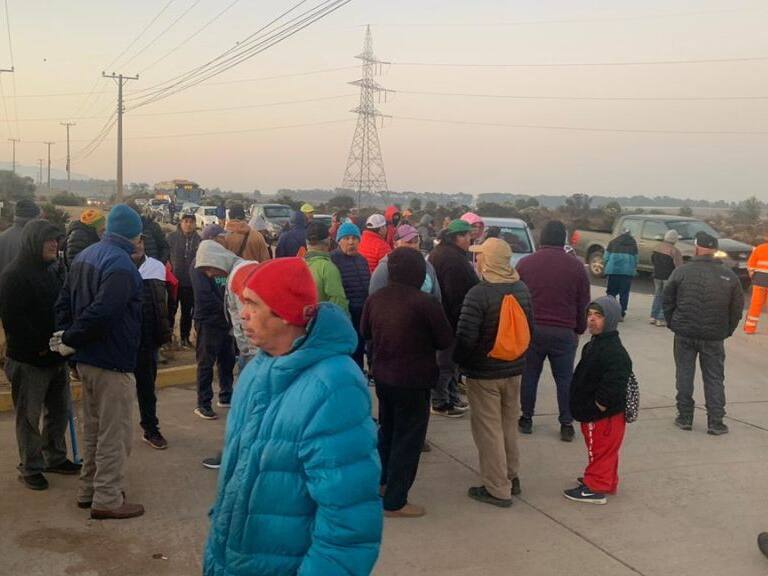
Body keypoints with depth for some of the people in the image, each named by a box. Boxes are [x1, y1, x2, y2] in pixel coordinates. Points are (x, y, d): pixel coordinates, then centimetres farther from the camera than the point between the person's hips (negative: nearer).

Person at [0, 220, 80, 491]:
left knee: (59, 410, 16)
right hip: (28, 359, -8)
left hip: (55, 356, 8)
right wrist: (40, 346, -17)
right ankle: (30, 468, 16)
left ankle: (55, 458, 31)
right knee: (29, 416, 4)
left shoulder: (49, 271, 13)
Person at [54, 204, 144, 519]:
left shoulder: (85, 255, 11)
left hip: (87, 359, 10)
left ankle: (89, 489, 31)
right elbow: (102, 312, -29)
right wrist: (71, 340, -16)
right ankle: (107, 499, 10)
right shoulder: (121, 264, -20)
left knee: (93, 428, 20)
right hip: (113, 362, -9)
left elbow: (65, 300, 10)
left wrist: (67, 336, 2)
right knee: (114, 434, 2)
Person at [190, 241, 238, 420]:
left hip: (226, 321, 6)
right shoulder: (199, 265, -8)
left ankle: (226, 397, 27)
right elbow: (204, 296, -15)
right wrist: (224, 308, -10)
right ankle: (203, 404, 5)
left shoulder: (227, 261, 9)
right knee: (206, 363, -1)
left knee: (228, 360, 13)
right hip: (207, 322, -6)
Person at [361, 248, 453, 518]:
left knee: (387, 429, 25)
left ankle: (383, 481, 41)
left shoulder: (375, 299, -4)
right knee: (408, 438, 6)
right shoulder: (425, 303, -22)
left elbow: (365, 332, 12)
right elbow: (446, 341, -12)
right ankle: (395, 502, 13)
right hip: (413, 381, -6)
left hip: (382, 376, 6)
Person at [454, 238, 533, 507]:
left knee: (489, 430, 4)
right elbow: (530, 329, 8)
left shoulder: (478, 293, -22)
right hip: (514, 370, 7)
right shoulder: (521, 289, 0)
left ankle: (498, 489, 12)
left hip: (484, 373, -7)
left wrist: (459, 360, -5)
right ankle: (512, 478, 33)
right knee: (509, 425, 20)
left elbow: (466, 337, -24)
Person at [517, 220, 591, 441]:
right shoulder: (575, 266, 0)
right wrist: (579, 330, 15)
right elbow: (583, 303, 4)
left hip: (531, 329, 1)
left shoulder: (525, 263, 1)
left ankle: (526, 419, 20)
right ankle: (566, 425, 11)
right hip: (564, 332, 0)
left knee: (529, 375, 12)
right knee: (565, 379, 8)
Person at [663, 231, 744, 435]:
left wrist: (673, 324, 11)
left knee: (684, 376, 11)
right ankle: (715, 422, 10)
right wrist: (727, 331, 13)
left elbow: (667, 300, -1)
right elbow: (737, 308, 3)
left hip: (684, 334, -1)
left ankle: (685, 418, 15)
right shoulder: (729, 276, -2)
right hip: (714, 338, 1)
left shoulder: (682, 271, -7)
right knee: (714, 379, 10)